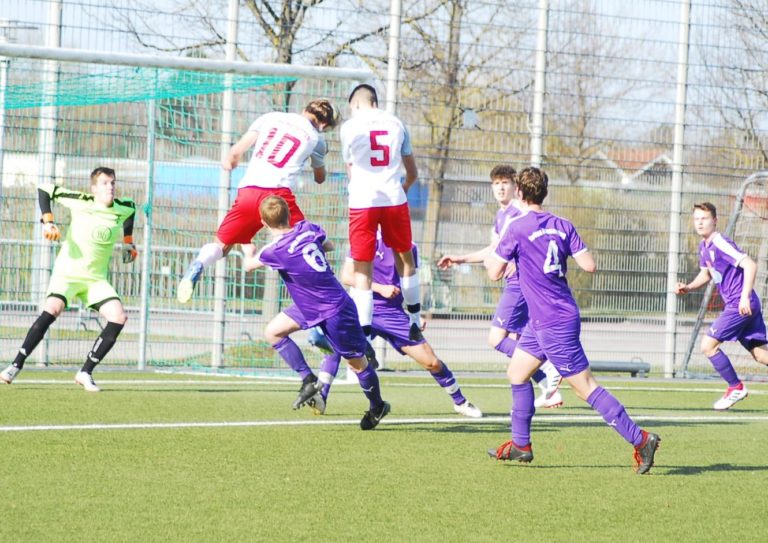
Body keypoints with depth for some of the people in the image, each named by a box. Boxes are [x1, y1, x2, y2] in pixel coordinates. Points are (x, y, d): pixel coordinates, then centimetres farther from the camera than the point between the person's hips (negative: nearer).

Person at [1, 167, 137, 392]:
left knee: (119, 317, -16)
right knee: (51, 310, -29)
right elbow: (44, 190, -5)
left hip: (96, 279, 4)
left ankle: (86, 373, -6)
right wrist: (48, 222, -16)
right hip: (67, 272, -4)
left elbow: (132, 207, 26)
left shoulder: (123, 209, 0)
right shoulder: (81, 202, -10)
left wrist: (128, 242, 23)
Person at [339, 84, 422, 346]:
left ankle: (364, 336, -8)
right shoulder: (396, 124, 11)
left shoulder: (348, 127, 5)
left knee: (362, 270, 0)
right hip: (395, 200, 2)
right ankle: (415, 322, 28)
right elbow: (413, 173, 19)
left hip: (362, 202, -2)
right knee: (405, 258, 22)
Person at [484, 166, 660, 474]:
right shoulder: (562, 226, 3)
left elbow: (495, 273, -8)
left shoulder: (518, 228, -14)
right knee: (517, 372, 19)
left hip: (554, 325, -8)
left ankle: (640, 439, -10)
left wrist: (489, 260, 15)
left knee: (585, 386, -7)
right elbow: (589, 265, -3)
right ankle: (520, 445, 24)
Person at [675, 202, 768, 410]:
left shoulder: (721, 244, -16)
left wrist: (745, 297, -29)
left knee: (708, 344, -6)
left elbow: (750, 265, -23)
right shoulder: (704, 247, 13)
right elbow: (706, 274, 29)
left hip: (741, 306, -9)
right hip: (734, 305, 9)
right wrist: (688, 288, 11)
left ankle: (736, 388, 5)